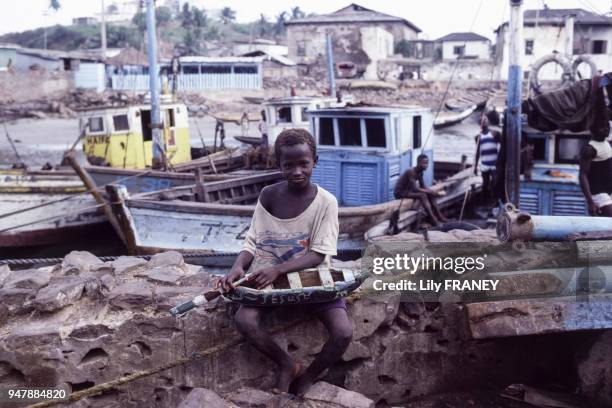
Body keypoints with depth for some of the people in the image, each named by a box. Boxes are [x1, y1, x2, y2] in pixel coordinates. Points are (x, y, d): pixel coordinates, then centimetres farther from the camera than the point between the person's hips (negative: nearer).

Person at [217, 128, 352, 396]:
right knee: (243, 320, -26)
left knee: (344, 332, -23)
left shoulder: (326, 202, -11)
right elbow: (253, 241, -2)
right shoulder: (268, 196, -4)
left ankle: (308, 378, 7)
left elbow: (319, 254, -16)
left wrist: (278, 269, -30)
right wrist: (238, 267, -24)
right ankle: (287, 365, 1)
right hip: (271, 275, 2)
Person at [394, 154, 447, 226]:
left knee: (430, 194, -1)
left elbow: (423, 187, 9)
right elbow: (415, 188, -31)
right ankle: (433, 220, -28)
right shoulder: (411, 172, -25)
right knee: (422, 195, -27)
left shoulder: (420, 172, 3)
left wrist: (431, 191, -10)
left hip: (408, 190, 10)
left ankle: (439, 216, 1)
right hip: (400, 192, -10)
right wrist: (430, 191, -26)